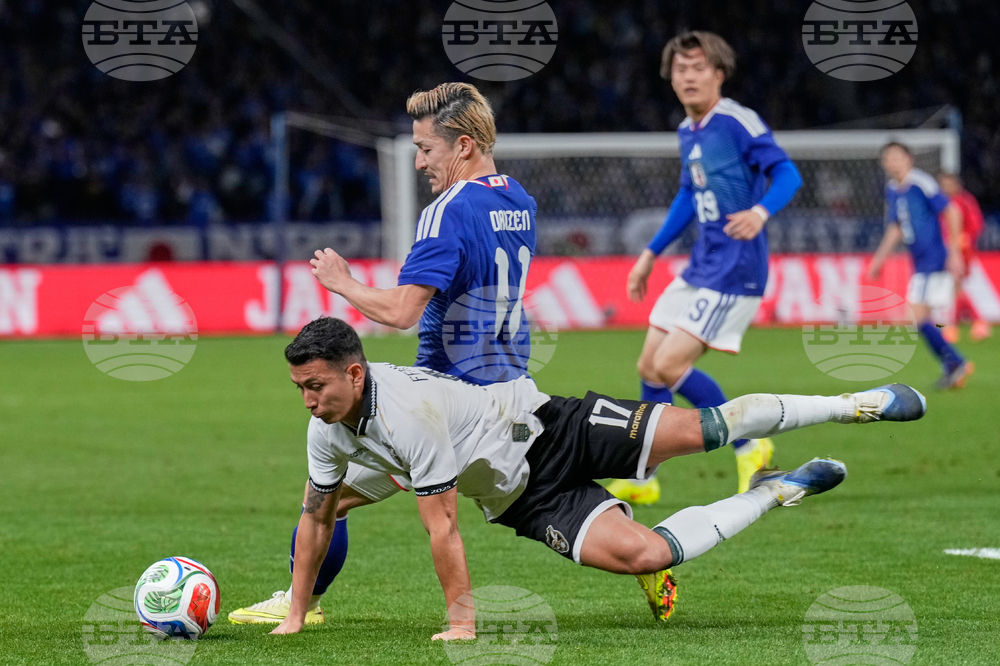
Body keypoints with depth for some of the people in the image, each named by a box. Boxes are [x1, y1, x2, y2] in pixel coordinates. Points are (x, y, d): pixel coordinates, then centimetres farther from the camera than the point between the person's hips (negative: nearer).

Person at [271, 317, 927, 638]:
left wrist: (461, 620, -24)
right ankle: (774, 493, 7)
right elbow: (316, 516, 8)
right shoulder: (328, 433, -8)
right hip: (528, 501, 6)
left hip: (553, 428, -6)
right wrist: (297, 614, 6)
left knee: (700, 428, -15)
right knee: (640, 554, -15)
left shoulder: (411, 410, -32)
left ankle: (854, 405, 5)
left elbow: (442, 525, -29)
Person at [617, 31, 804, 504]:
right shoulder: (687, 132, 12)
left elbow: (787, 173, -18)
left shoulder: (738, 122, -14)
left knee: (669, 366, -14)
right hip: (700, 268, 9)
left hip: (734, 271, -9)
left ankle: (748, 447, 1)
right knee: (649, 366, 10)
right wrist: (650, 255, 27)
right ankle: (641, 481, 20)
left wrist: (760, 212, -37)